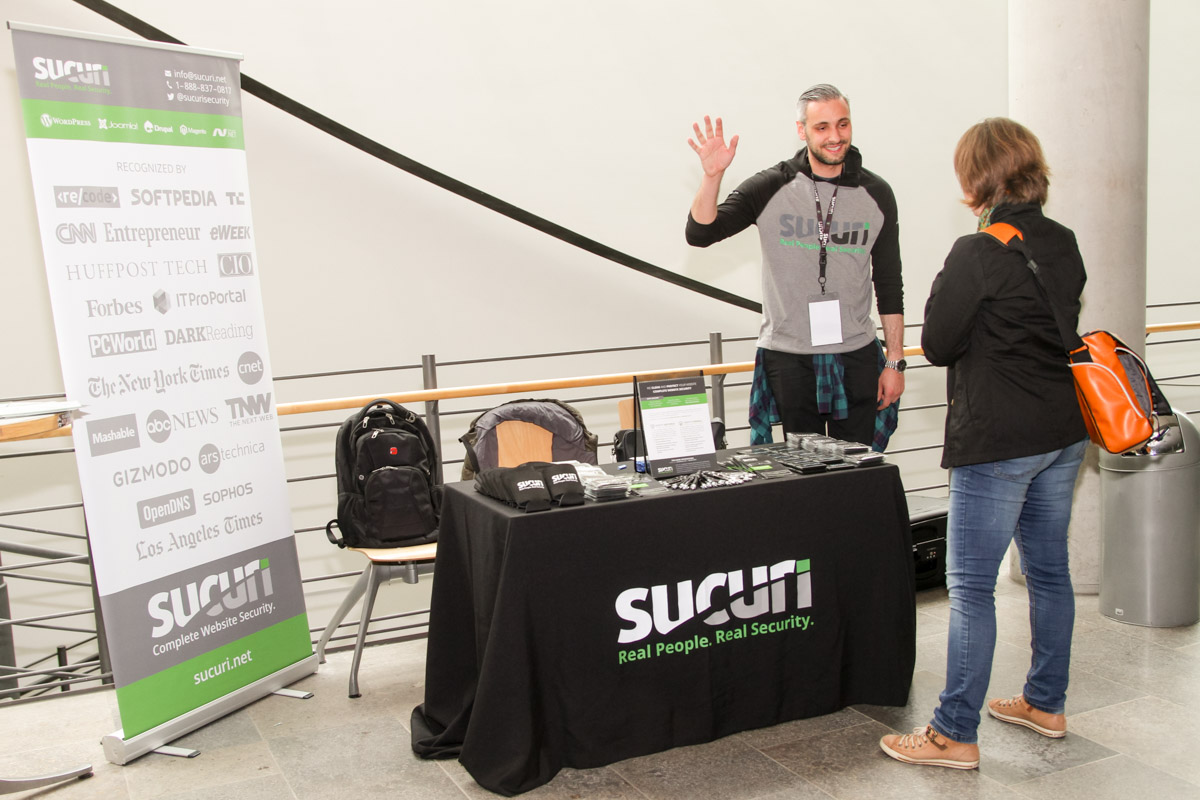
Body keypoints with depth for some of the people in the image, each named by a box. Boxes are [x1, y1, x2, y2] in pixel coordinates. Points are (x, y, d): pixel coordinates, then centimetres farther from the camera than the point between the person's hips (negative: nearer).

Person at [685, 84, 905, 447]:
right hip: (789, 355, -2)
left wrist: (895, 362, 5)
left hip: (857, 355, 2)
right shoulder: (770, 188, -2)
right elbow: (700, 234, -8)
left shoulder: (875, 194, 4)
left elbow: (890, 285, 8)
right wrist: (712, 175, -23)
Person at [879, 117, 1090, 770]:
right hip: (1062, 433, 9)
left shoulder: (976, 254, -17)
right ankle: (1045, 704, 34)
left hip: (995, 442, -8)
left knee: (970, 586, -1)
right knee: (1048, 570, 18)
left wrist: (943, 286, 4)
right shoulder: (1065, 246, 7)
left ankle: (955, 734, 7)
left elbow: (937, 345, -11)